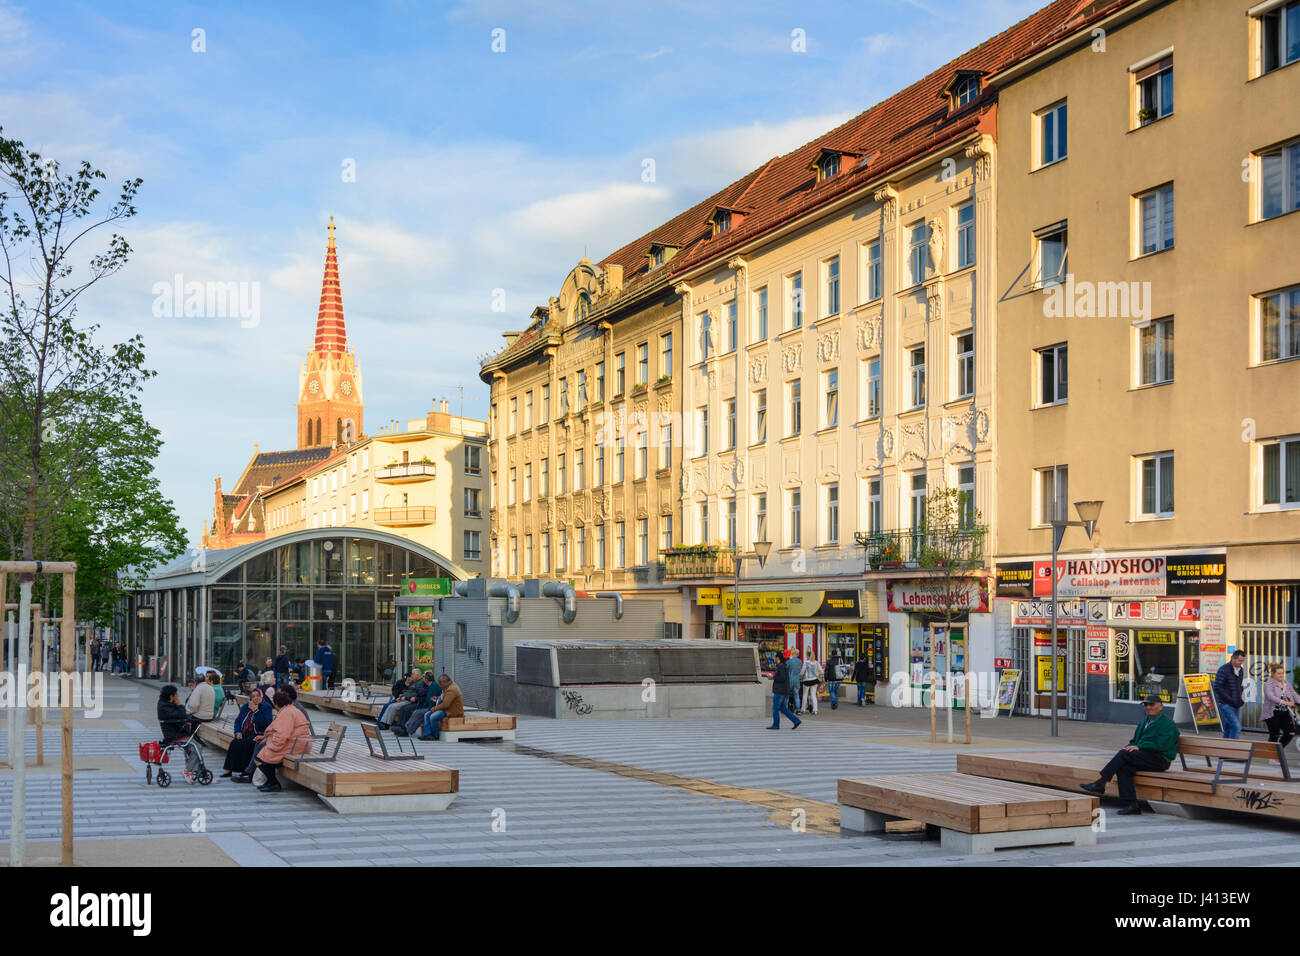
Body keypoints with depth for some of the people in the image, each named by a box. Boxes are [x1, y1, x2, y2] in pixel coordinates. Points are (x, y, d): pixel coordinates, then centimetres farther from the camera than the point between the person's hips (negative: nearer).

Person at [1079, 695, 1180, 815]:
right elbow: (1134, 741, 24)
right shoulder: (1143, 722, 23)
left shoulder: (1168, 724, -3)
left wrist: (1139, 747, -16)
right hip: (1145, 757, 8)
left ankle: (1100, 783, -23)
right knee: (1122, 768, -23)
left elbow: (1160, 745, -15)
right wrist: (1130, 747, 0)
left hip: (1160, 759, -8)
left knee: (1124, 754, -25)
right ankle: (1132, 804, -25)